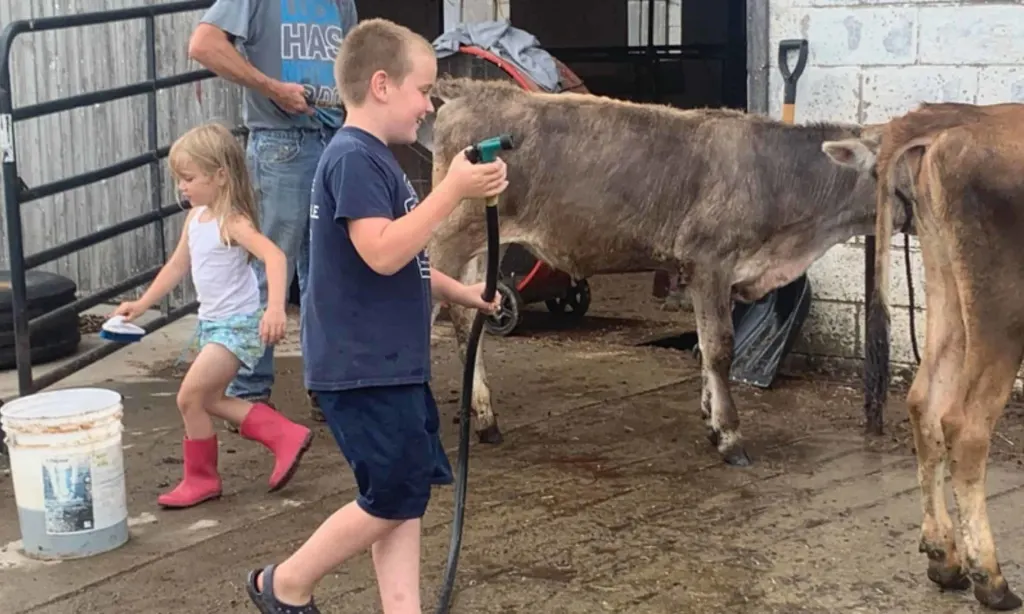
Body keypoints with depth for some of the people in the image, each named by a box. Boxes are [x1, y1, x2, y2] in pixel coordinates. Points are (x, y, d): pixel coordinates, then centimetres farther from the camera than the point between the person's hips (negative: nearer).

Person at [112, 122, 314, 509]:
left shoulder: (231, 222, -21)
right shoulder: (195, 218, 6)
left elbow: (273, 255, -35)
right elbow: (177, 265, 18)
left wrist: (276, 308, -48)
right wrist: (142, 304, 18)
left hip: (238, 324, -10)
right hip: (212, 322, 10)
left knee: (189, 397, -8)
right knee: (209, 399, 16)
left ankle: (200, 478, 10)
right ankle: (286, 436, 21)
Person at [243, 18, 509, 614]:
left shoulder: (377, 159, 15)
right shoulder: (352, 158, -17)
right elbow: (382, 254, -28)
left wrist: (459, 291, 16)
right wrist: (454, 190, -26)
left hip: (393, 364, 10)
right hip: (363, 368, -10)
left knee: (406, 495, 11)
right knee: (395, 498, -2)